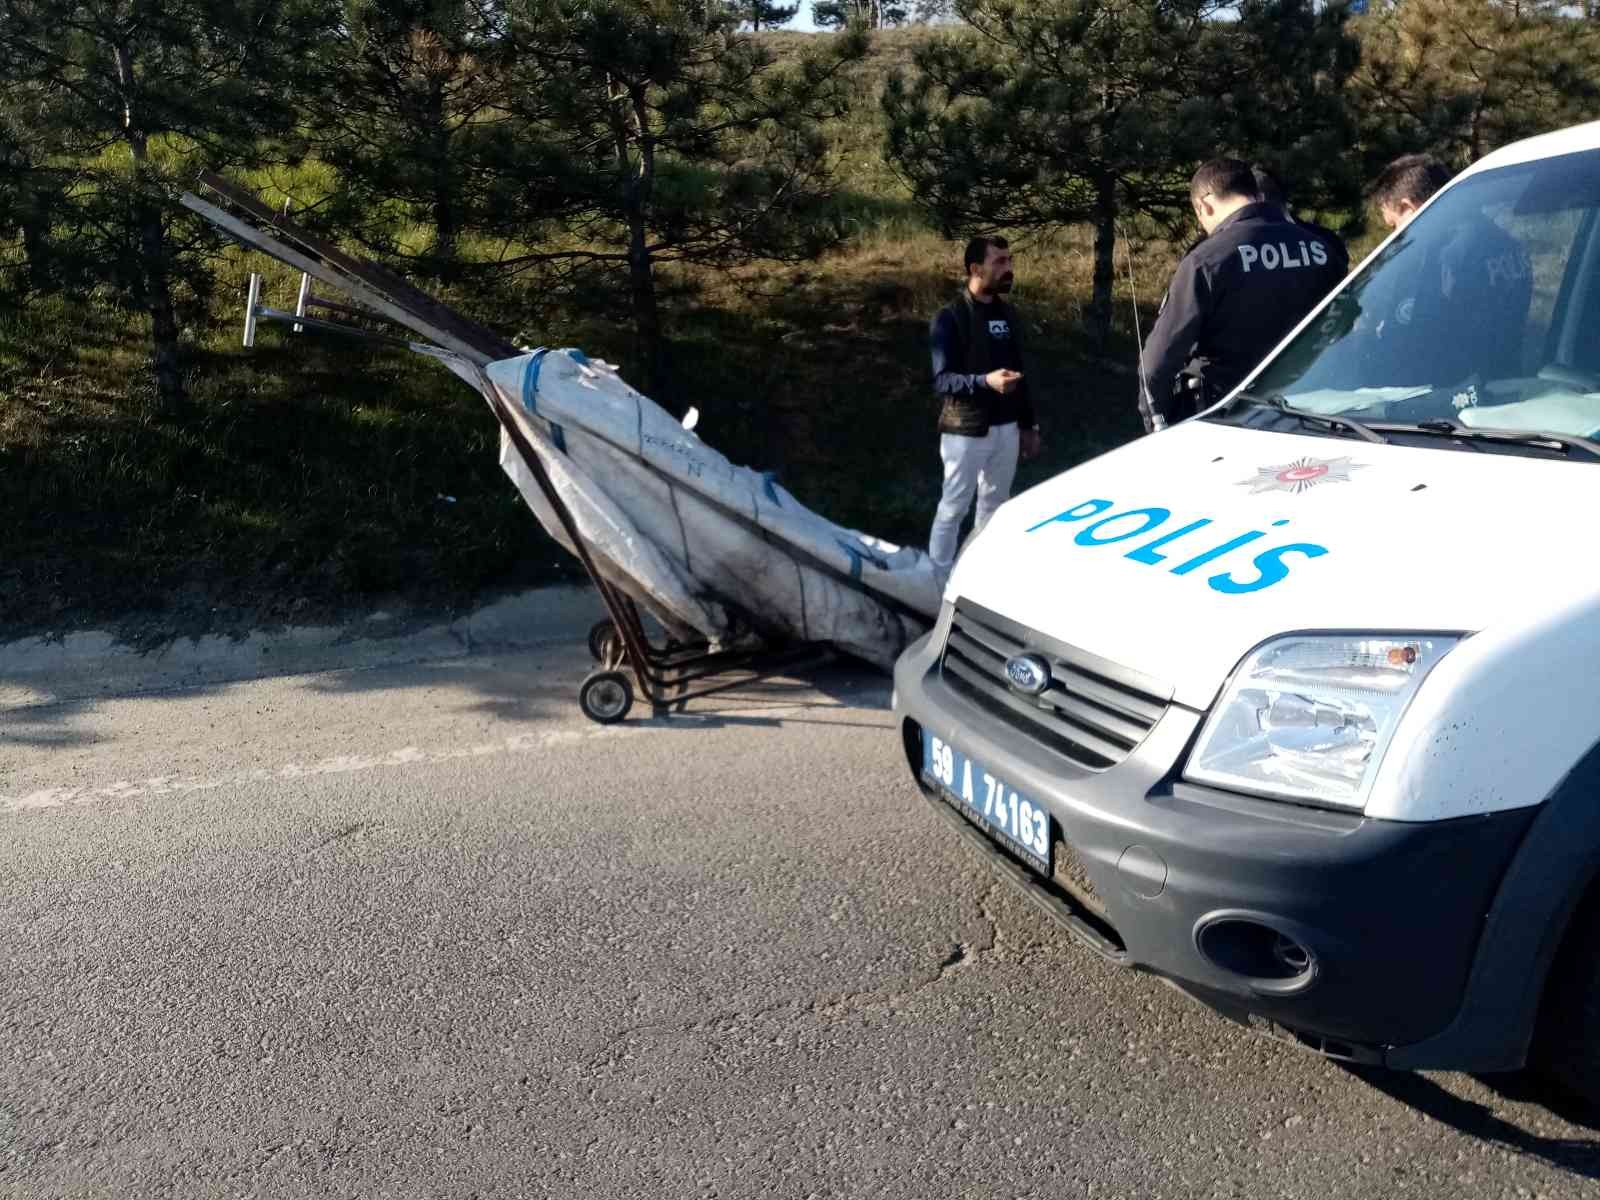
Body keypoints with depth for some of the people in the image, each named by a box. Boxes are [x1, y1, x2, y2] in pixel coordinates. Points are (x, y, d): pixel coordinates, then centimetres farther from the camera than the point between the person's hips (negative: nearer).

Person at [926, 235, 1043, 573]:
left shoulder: (1008, 314, 9)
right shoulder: (950, 318, -11)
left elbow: (1020, 374, 15)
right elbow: (941, 379, -17)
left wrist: (1029, 425, 15)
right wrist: (984, 381, -33)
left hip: (1006, 428, 7)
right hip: (966, 431, -6)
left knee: (994, 505, 15)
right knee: (953, 508, 1)